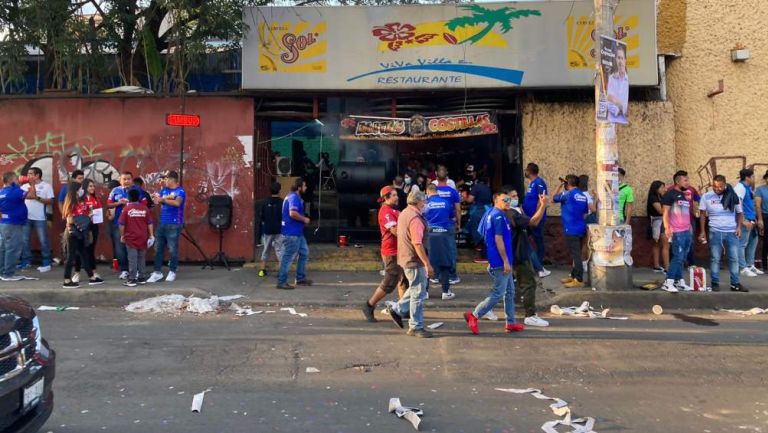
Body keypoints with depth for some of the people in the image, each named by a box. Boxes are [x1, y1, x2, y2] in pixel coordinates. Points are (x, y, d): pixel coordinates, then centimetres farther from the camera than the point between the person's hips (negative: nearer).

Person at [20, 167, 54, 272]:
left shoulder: (46, 186, -1)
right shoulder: (24, 186, 12)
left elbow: (50, 201, -8)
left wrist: (37, 198, -16)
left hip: (40, 218, -5)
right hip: (26, 217, 5)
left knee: (43, 240, 0)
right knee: (25, 240, 8)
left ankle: (46, 263, 6)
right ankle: (25, 261, 18)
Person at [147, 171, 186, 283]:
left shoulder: (180, 191, -8)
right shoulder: (164, 190, 13)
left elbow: (177, 203, -26)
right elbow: (156, 200, 0)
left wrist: (163, 199, -17)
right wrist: (168, 197, -15)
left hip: (174, 225, -7)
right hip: (162, 223, 7)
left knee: (172, 249, 0)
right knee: (158, 248, 7)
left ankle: (172, 272, 12)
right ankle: (157, 272, 13)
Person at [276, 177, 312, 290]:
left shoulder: (293, 196, 16)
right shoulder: (294, 197, -17)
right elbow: (293, 213, -30)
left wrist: (302, 219, 16)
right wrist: (304, 219, -16)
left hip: (297, 233, 11)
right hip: (291, 234, -11)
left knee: (304, 253, 17)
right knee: (287, 257, -4)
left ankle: (301, 278, 24)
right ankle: (282, 282, 2)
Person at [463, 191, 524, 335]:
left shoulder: (490, 214, 13)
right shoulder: (498, 216, -16)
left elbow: (480, 233, 18)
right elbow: (498, 239, -22)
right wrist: (506, 261, -20)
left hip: (499, 262, 10)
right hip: (500, 262, -10)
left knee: (510, 292, 15)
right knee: (498, 293, -5)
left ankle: (510, 323, 20)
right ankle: (474, 315, 0)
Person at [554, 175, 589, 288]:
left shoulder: (568, 194, -12)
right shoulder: (583, 196, 11)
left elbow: (553, 199, 2)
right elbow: (585, 212, 18)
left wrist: (559, 187, 12)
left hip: (572, 229, -8)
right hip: (580, 229, 8)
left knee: (575, 255, -7)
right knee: (576, 254, 16)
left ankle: (579, 280, -6)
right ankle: (573, 276, 25)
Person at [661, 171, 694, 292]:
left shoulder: (684, 195, 18)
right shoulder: (670, 194, -6)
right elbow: (665, 213, -11)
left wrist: (690, 227, 19)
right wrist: (667, 228, -18)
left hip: (687, 231, 8)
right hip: (677, 232, -8)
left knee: (681, 258, 10)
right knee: (677, 257, -11)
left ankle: (679, 282, 16)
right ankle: (668, 283, -8)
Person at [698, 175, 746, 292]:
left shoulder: (733, 196, -1)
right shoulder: (706, 197, -1)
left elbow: (739, 212, 9)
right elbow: (703, 214, 5)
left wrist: (739, 227, -5)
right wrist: (702, 231, 0)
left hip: (732, 232, 1)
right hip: (715, 232, -1)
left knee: (734, 258, 5)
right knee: (715, 259, 4)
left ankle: (735, 283, 13)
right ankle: (715, 283, 11)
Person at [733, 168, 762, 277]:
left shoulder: (748, 188, 14)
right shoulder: (740, 187, -15)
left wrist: (754, 218, 20)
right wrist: (744, 221, -23)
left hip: (751, 220, 10)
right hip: (745, 221, -10)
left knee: (753, 242, 17)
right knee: (742, 244, -4)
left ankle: (750, 265, 27)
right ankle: (743, 268, -1)